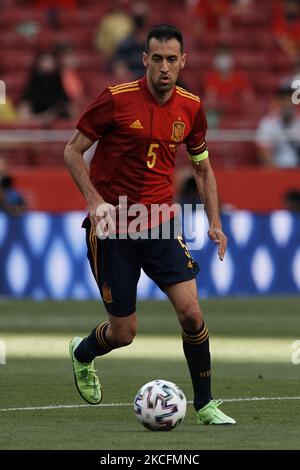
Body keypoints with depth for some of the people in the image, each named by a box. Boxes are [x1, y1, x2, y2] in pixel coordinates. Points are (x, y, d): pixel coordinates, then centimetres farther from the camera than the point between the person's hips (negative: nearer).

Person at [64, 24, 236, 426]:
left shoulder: (190, 108, 0)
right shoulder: (116, 99, -13)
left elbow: (202, 167, 15)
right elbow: (72, 151, -5)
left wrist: (214, 221, 4)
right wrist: (95, 201, -18)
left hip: (160, 224, 3)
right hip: (112, 226, -3)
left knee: (191, 311, -12)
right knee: (123, 333, 1)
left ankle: (205, 405, 2)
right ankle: (83, 354, 37)